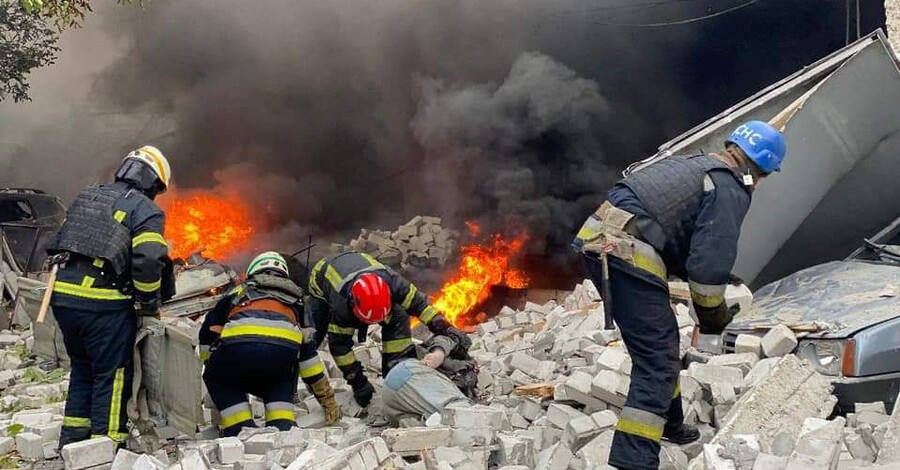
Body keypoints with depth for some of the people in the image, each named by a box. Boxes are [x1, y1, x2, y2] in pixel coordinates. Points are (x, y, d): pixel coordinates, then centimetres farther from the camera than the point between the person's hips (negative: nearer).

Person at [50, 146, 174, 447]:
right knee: (113, 375, 4)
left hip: (62, 295, 7)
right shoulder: (146, 210, -4)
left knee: (83, 369, 23)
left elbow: (62, 243, 21)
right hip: (103, 304, -7)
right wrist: (150, 304, -4)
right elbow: (149, 260, -17)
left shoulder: (88, 196, 18)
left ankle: (72, 438, 29)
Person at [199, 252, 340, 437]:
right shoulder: (295, 300, 38)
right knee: (284, 379, 36)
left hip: (237, 345, -1)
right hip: (283, 350, 1)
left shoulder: (239, 292, 36)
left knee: (219, 380, 31)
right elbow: (308, 352, 40)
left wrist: (211, 366, 51)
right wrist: (328, 400, 46)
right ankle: (283, 427, 13)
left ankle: (240, 429, 11)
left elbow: (208, 333, 33)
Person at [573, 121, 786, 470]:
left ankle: (668, 423, 42)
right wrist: (713, 315, 7)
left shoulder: (695, 165, 26)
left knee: (659, 341, 25)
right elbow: (711, 261, -10)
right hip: (629, 254, -9)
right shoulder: (732, 190, -2)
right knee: (658, 359, -5)